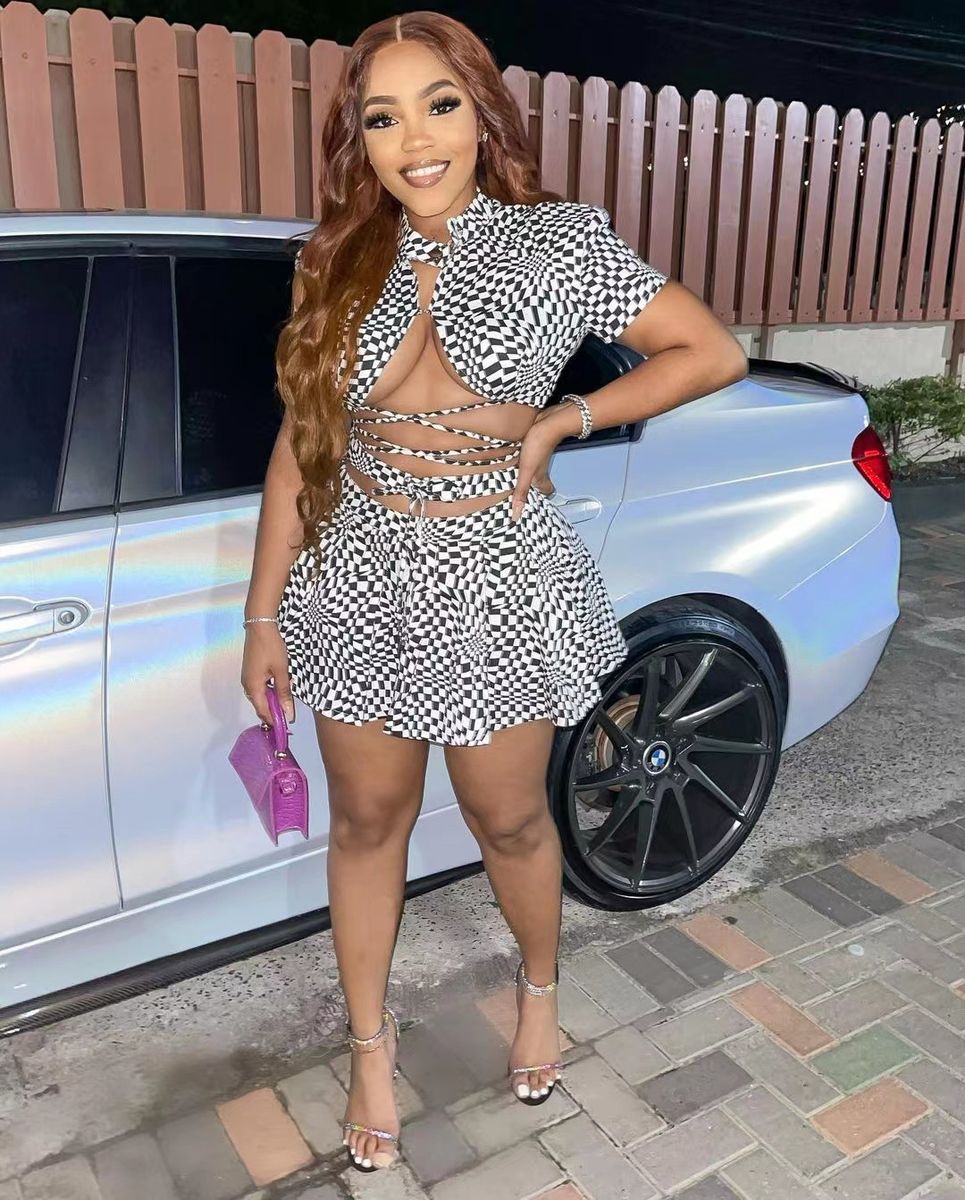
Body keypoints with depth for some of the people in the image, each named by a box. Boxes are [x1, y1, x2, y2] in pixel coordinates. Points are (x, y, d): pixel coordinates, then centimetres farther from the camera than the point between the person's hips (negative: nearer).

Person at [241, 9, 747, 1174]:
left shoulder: (561, 242, -5)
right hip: (357, 585, 3)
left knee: (508, 820, 15)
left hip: (497, 585, -2)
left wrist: (558, 422, -12)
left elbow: (714, 353, -2)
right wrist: (265, 612, 3)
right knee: (367, 824, 15)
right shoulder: (341, 266, 2)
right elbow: (299, 444, 4)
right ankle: (371, 1047, 39)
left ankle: (539, 988, 47)